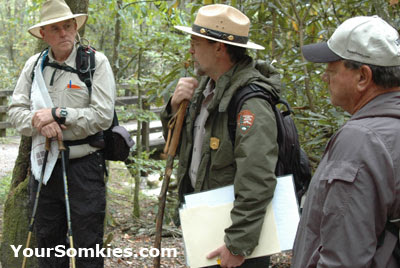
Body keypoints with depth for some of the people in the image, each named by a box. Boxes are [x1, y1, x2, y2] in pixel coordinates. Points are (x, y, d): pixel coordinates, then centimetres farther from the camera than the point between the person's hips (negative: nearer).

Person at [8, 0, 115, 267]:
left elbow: (103, 115, -14)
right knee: (47, 238, 16)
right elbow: (16, 110, 6)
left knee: (88, 245, 3)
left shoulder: (96, 62, -6)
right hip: (45, 163, 5)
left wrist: (57, 114, -17)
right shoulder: (34, 65, 8)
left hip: (83, 165, -4)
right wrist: (40, 123, -15)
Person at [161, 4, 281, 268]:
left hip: (233, 224, -8)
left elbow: (256, 184, -31)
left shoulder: (251, 103, -25)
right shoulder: (207, 85, 4)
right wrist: (176, 107, -6)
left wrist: (238, 245, -28)